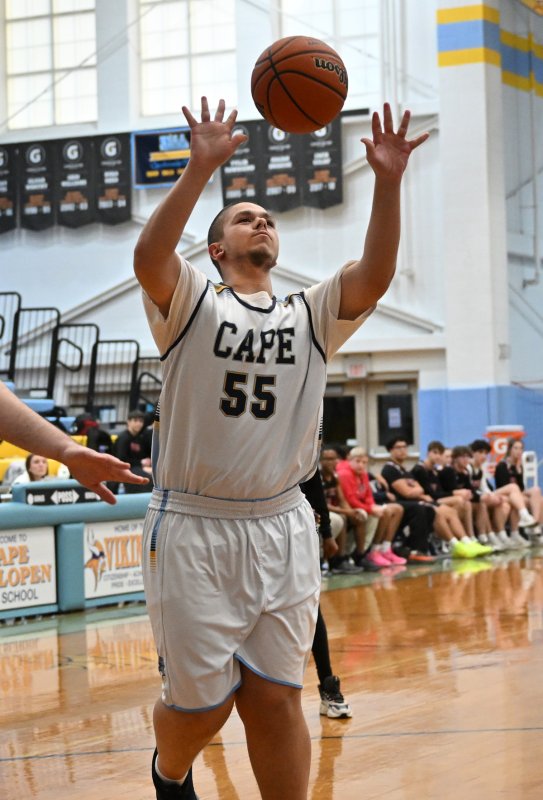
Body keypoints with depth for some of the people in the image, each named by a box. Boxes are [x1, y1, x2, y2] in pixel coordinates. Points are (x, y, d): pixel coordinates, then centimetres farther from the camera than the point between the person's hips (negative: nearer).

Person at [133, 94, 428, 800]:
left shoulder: (311, 316, 11)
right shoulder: (194, 303, 1)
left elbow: (374, 275, -7)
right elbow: (148, 257, -21)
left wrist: (387, 181, -19)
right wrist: (202, 168, -30)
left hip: (281, 530, 3)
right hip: (194, 528, -3)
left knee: (276, 699, 3)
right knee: (202, 702, 4)